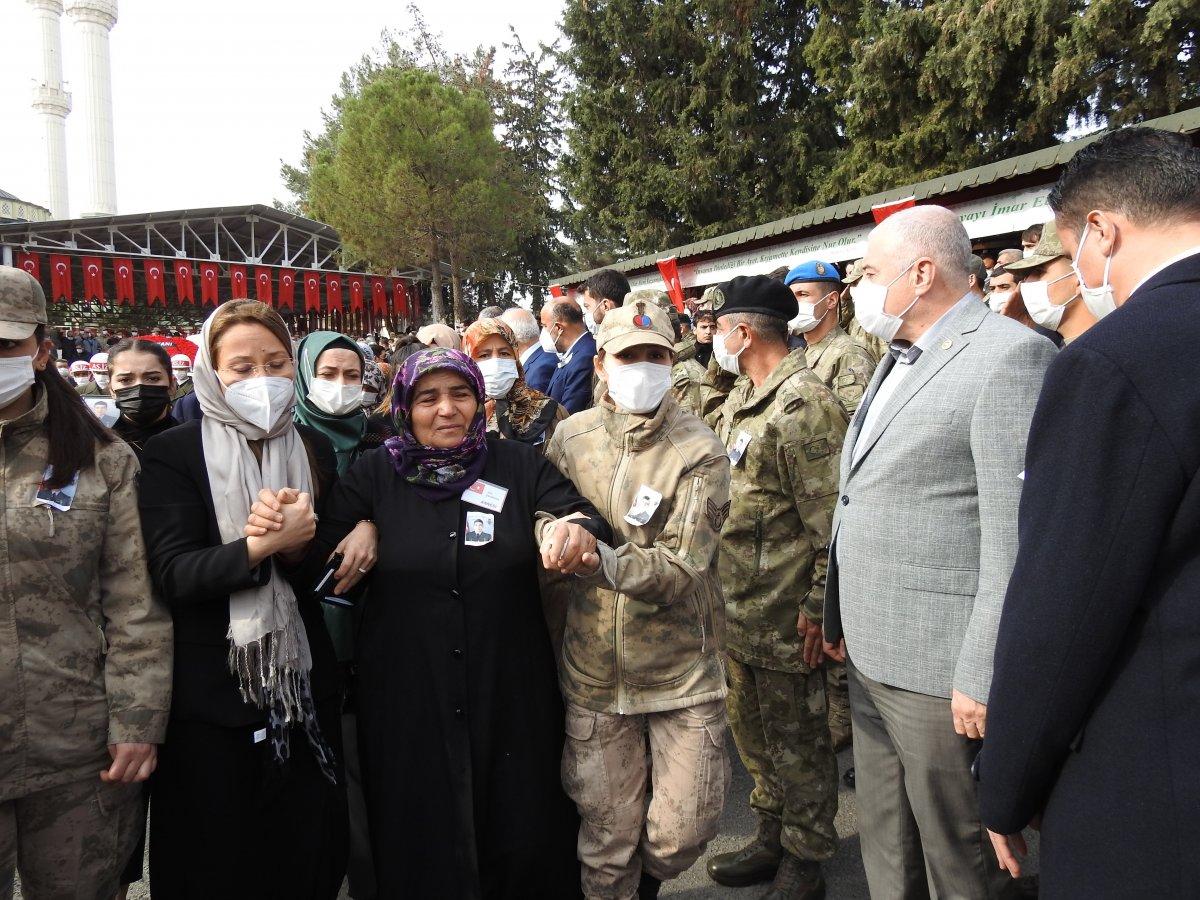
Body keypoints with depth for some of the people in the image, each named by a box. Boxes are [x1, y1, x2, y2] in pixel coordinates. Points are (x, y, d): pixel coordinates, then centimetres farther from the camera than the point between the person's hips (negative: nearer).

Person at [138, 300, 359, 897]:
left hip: (305, 690, 3)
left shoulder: (315, 449, 5)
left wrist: (296, 545, -17)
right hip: (209, 696, -3)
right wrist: (262, 546, -30)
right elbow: (172, 576, -15)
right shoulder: (173, 454, -6)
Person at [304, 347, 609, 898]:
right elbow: (320, 556, -4)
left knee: (525, 841, 13)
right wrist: (363, 528, -24)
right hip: (408, 698, 0)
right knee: (421, 844, 14)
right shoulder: (375, 474, 0)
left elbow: (580, 514, -11)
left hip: (510, 693, 1)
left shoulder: (519, 465, 0)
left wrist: (575, 529, -33)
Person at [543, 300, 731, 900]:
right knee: (607, 836, 11)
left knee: (681, 834, 6)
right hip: (593, 673, 2)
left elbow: (680, 570, -19)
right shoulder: (569, 438, 0)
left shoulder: (699, 452, -11)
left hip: (682, 671, -2)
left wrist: (601, 559, -35)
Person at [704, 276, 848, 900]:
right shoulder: (740, 398, 12)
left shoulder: (804, 405, -18)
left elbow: (831, 521, -21)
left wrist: (818, 605, -19)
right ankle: (772, 837, 39)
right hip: (738, 608, 9)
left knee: (796, 738, 8)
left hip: (784, 614, -9)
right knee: (751, 727, 21)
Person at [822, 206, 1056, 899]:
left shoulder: (1010, 355, -15)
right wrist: (841, 616, 17)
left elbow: (1017, 536, -20)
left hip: (942, 669, -8)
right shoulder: (897, 361, 15)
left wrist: (983, 679, -20)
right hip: (870, 656, 8)